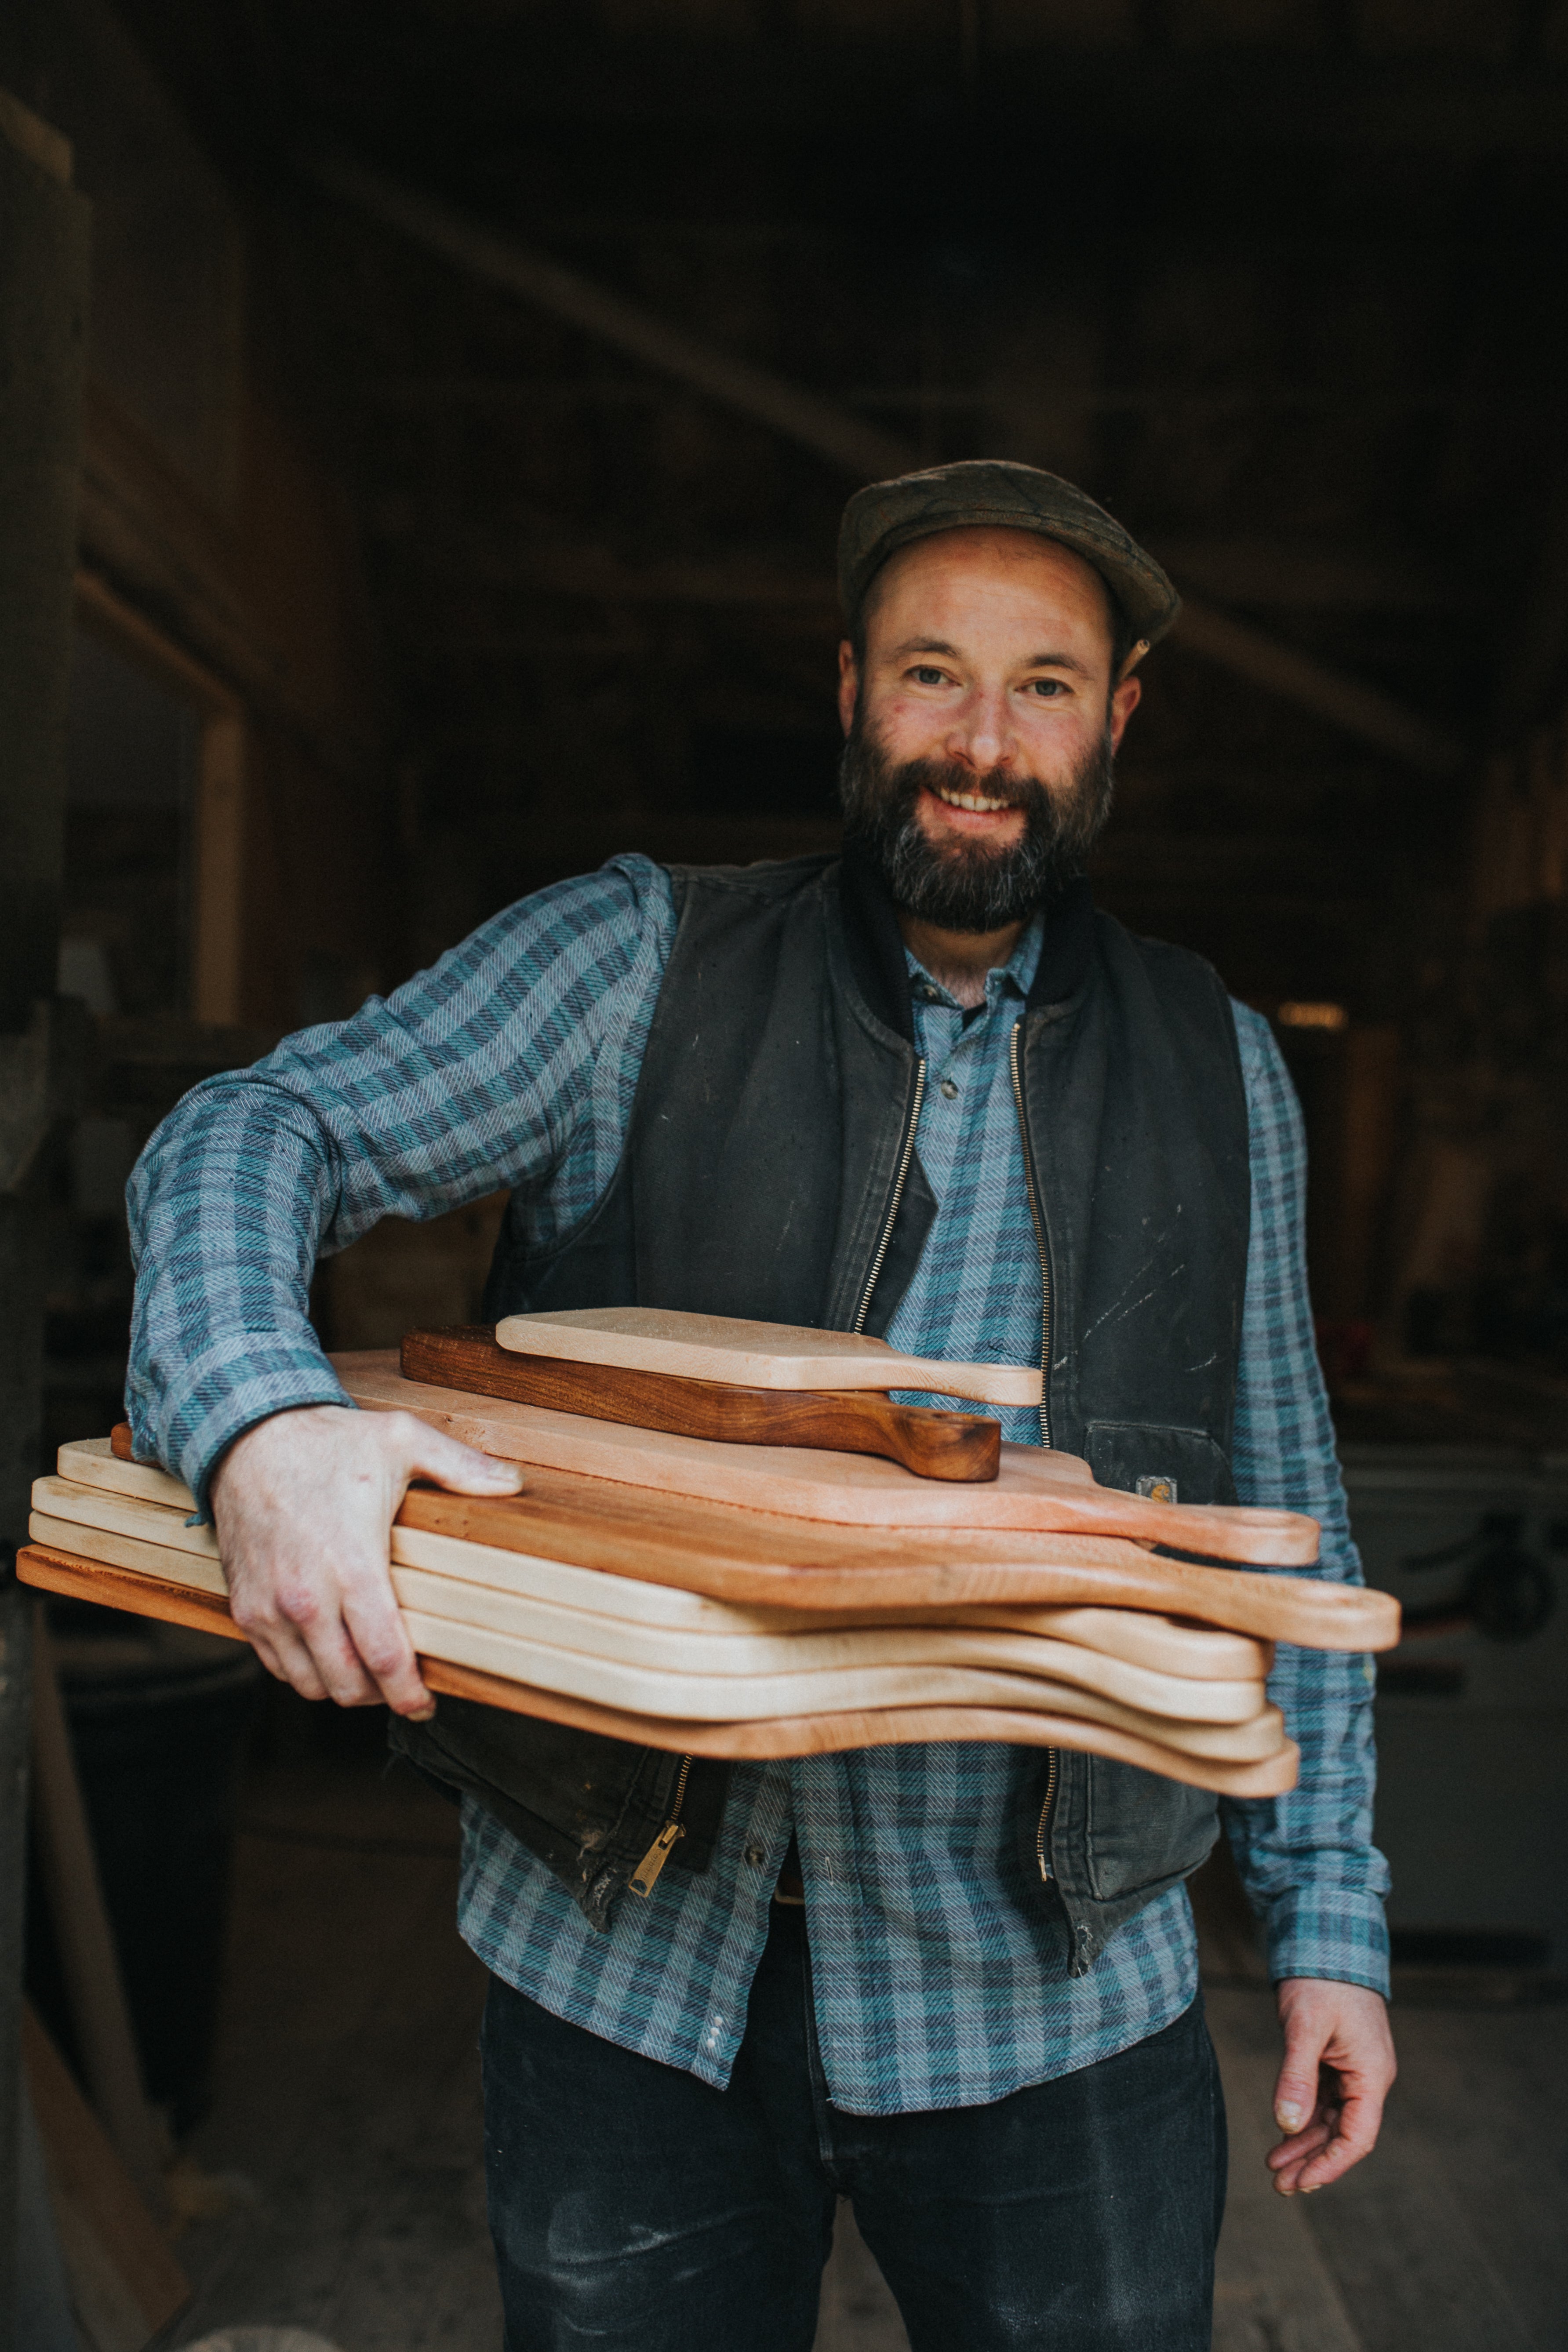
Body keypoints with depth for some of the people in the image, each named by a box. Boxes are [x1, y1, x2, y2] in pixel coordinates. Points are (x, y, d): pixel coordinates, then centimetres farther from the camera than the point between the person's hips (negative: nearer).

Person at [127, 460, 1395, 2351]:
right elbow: (256, 1131, -8)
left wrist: (1327, 1911, 6)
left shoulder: (1218, 1072, 5)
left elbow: (1282, 1506, 8)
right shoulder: (641, 961, -3)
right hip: (627, 1964, -1)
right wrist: (258, 1418, -30)